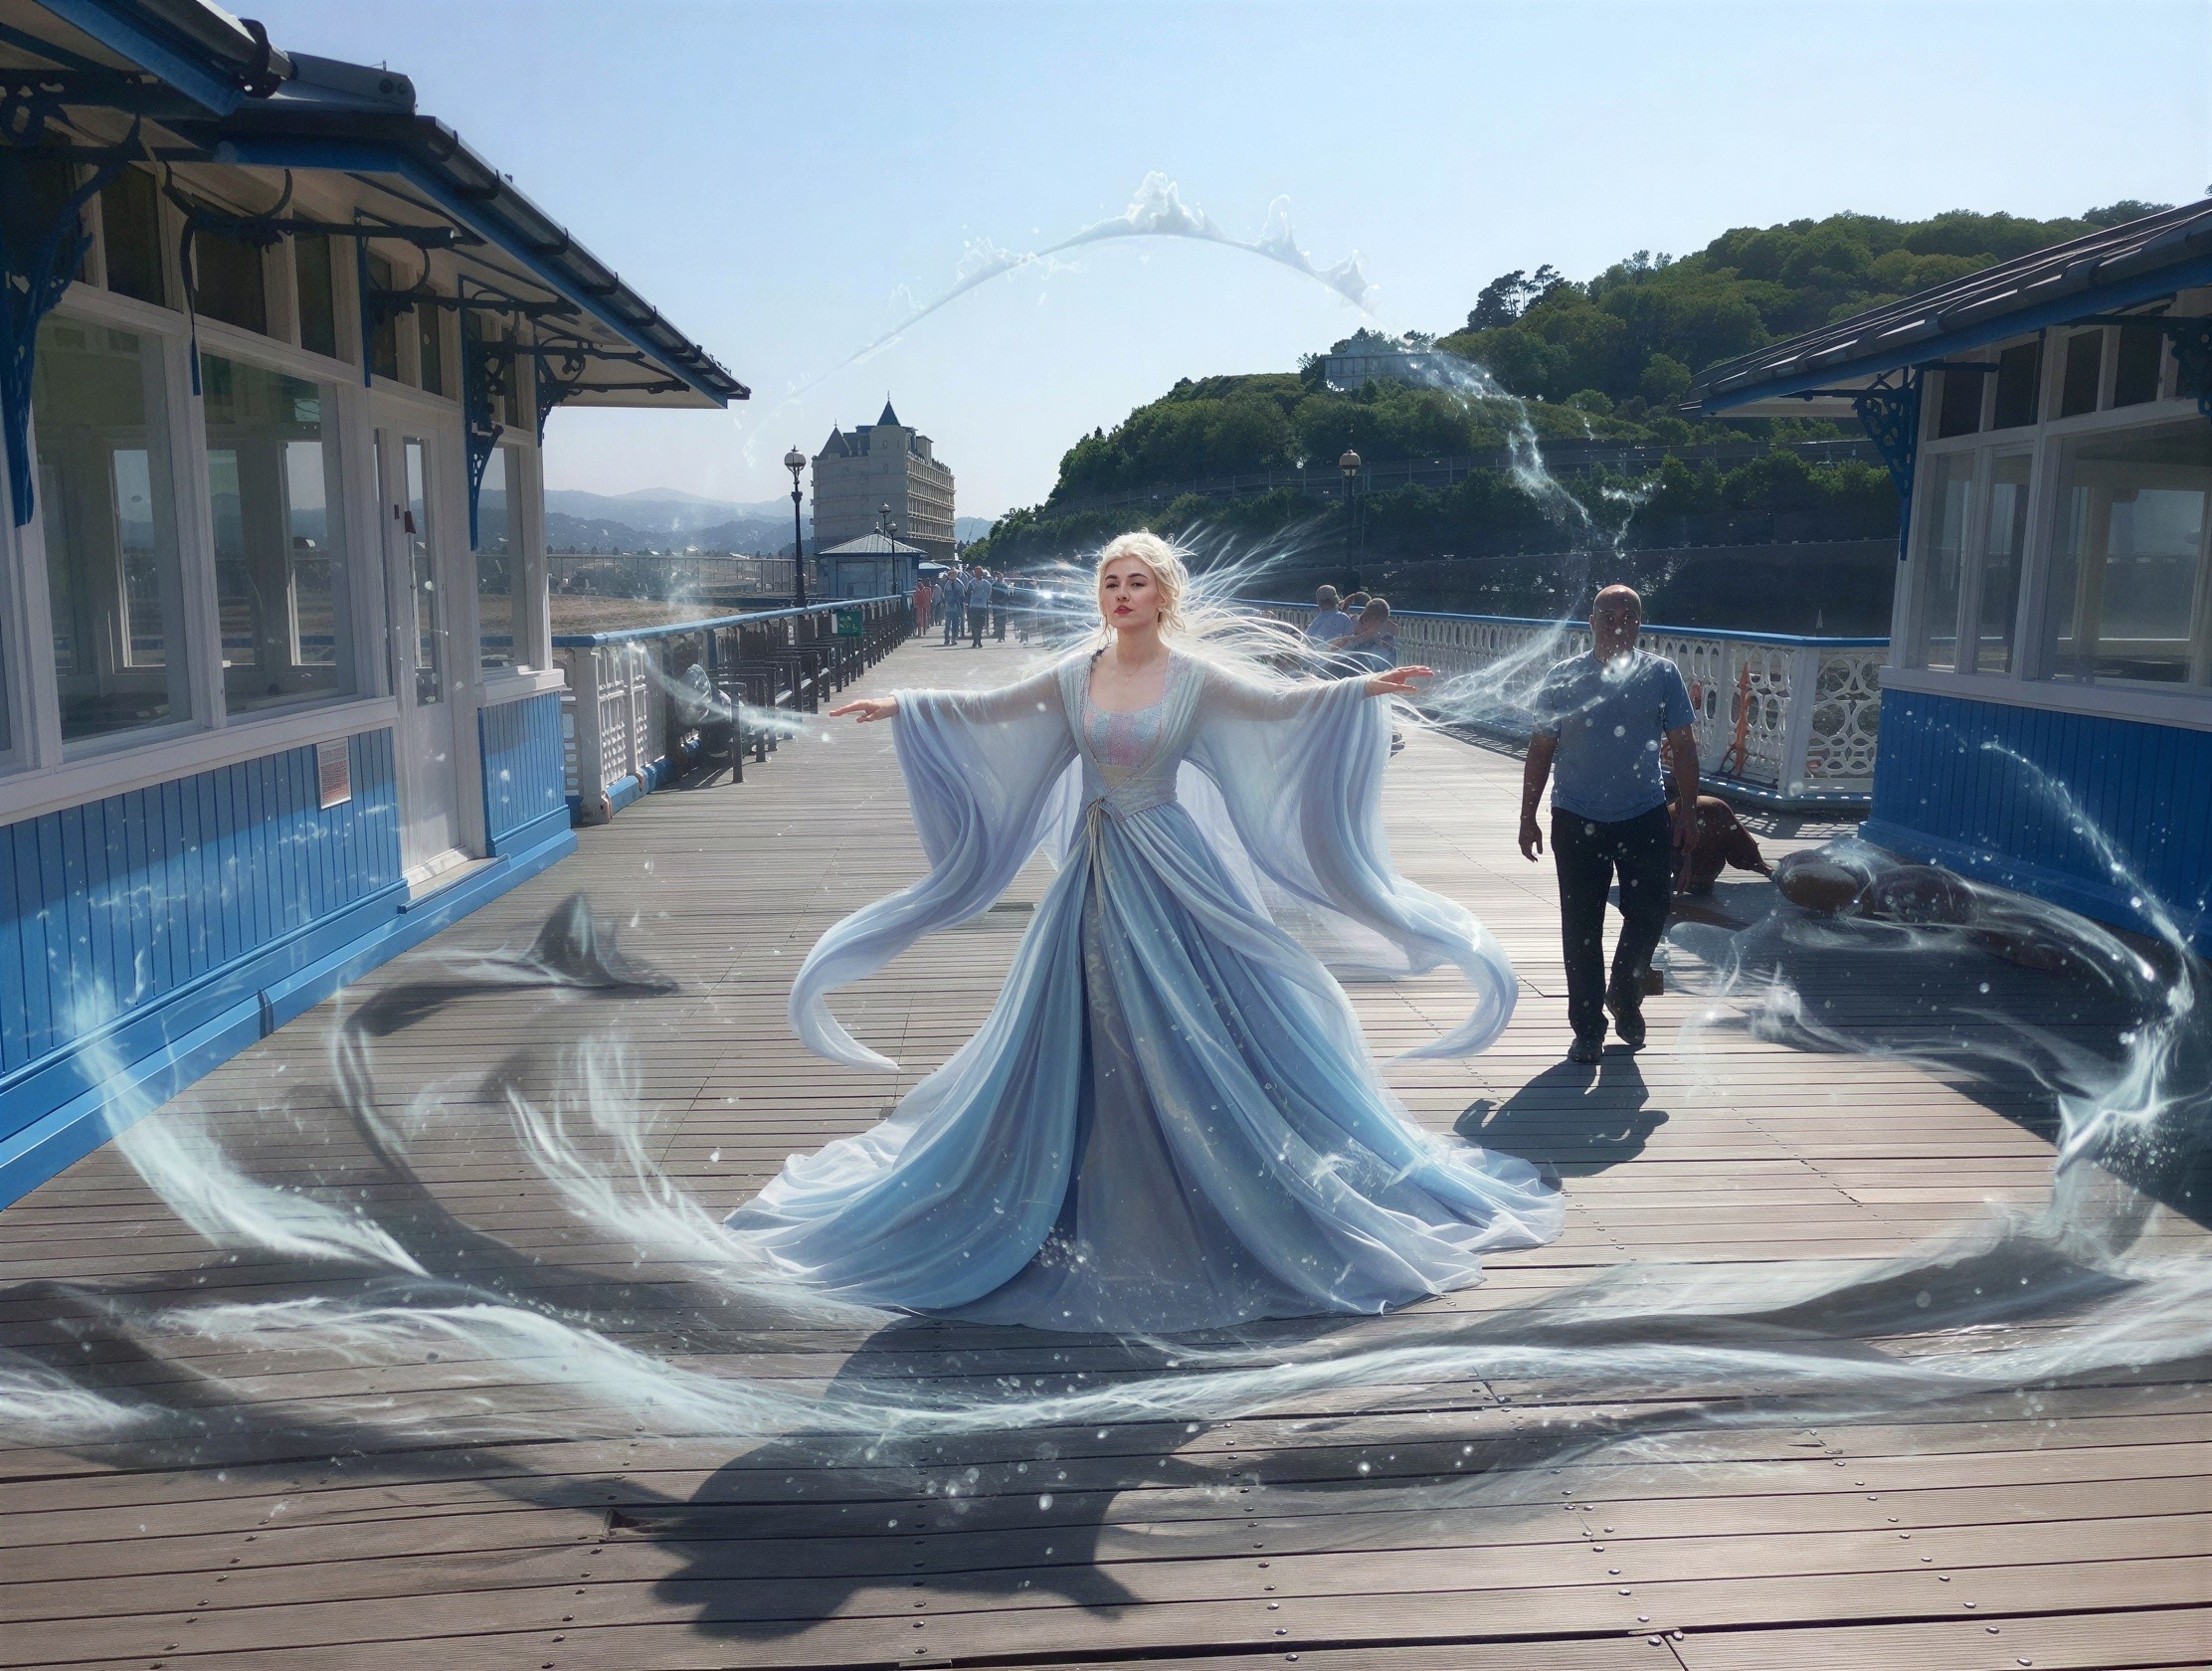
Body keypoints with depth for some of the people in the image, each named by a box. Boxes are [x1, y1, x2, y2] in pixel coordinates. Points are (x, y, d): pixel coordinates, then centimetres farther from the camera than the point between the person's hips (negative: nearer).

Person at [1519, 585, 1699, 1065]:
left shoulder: (1661, 675, -2)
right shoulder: (1563, 679, -3)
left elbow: (1683, 747, 3)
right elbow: (1541, 751, 3)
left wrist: (1688, 812, 0)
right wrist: (1528, 818, 2)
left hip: (1646, 819, 1)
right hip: (1578, 821, 0)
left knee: (1649, 916, 5)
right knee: (1581, 927, 3)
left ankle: (1624, 998, 32)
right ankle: (1588, 1026, 16)